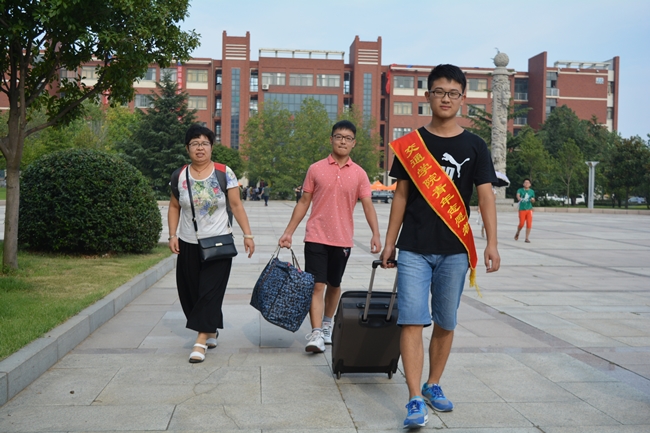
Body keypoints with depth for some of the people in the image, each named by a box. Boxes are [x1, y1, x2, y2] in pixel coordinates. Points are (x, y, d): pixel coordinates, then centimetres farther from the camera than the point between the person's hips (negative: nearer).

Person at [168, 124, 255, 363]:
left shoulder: (224, 173, -4)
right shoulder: (180, 176, 3)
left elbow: (236, 205, -2)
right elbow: (174, 207, 11)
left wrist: (247, 234, -7)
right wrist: (173, 235, 0)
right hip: (188, 244, 3)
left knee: (210, 290, -8)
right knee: (190, 291, 7)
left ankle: (201, 339, -5)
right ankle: (211, 331, 26)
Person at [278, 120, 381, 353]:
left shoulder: (359, 174, 2)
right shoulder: (316, 169, 1)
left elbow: (367, 205, -3)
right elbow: (304, 202, 5)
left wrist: (375, 235, -17)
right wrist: (288, 232, 1)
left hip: (342, 239, 2)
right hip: (316, 237, -1)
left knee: (334, 285, 15)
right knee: (316, 285, -8)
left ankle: (327, 325, 34)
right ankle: (316, 334, -8)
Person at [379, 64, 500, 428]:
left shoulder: (474, 146, 3)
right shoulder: (411, 144, 5)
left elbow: (486, 195, -2)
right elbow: (402, 195, 7)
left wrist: (492, 243, -12)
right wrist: (390, 242, 5)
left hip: (454, 251, 1)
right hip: (414, 249, 0)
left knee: (445, 323, 10)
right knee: (412, 322, -8)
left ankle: (433, 385, 28)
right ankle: (416, 400, -4)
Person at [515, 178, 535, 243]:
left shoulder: (532, 191, 8)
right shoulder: (520, 190, 1)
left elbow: (533, 201, 16)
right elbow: (517, 195, -19)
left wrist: (532, 200, -8)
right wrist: (519, 198, -42)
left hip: (529, 209, 2)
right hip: (522, 209, -2)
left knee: (529, 224, -6)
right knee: (521, 224, -6)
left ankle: (527, 238, 3)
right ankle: (517, 233, 24)